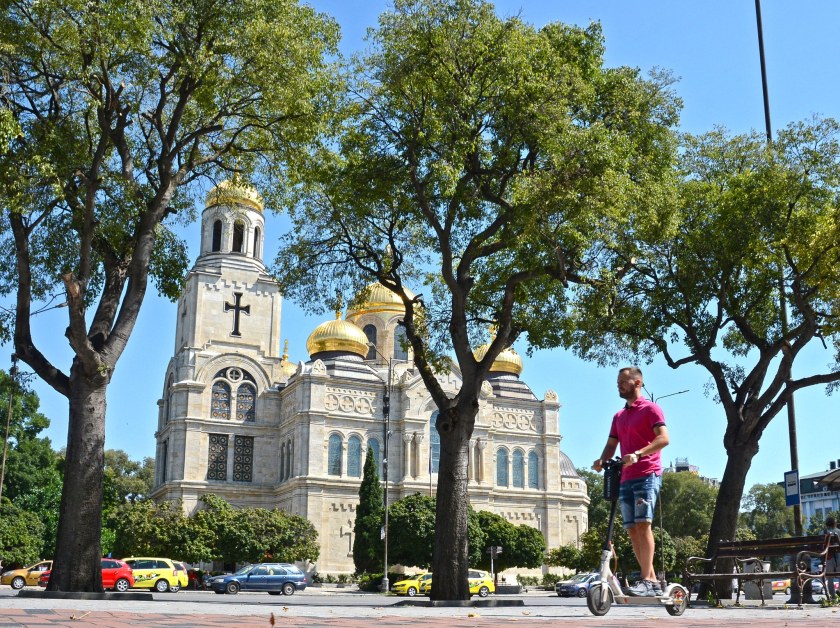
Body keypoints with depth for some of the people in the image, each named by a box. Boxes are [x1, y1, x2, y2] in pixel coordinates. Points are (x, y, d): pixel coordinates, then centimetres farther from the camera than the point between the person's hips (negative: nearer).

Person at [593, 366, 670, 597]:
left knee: (643, 524, -16)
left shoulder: (650, 409, -1)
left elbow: (663, 438, -14)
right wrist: (602, 460, -5)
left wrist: (638, 454, -28)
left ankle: (647, 580, -17)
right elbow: (611, 444, 17)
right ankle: (651, 580, 9)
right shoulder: (619, 416, 21)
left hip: (647, 475, -8)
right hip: (626, 478, 8)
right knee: (632, 529, 4)